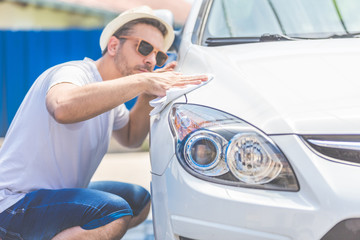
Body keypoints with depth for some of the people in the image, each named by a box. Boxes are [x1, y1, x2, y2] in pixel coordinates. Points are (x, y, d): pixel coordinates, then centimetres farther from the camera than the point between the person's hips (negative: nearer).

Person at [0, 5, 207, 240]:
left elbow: (130, 137, 27)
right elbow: (63, 108, -44)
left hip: (59, 192, 10)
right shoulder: (74, 73, -19)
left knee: (140, 201, 16)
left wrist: (147, 97, 5)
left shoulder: (109, 91, 11)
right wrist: (142, 81, -38)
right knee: (116, 213, -29)